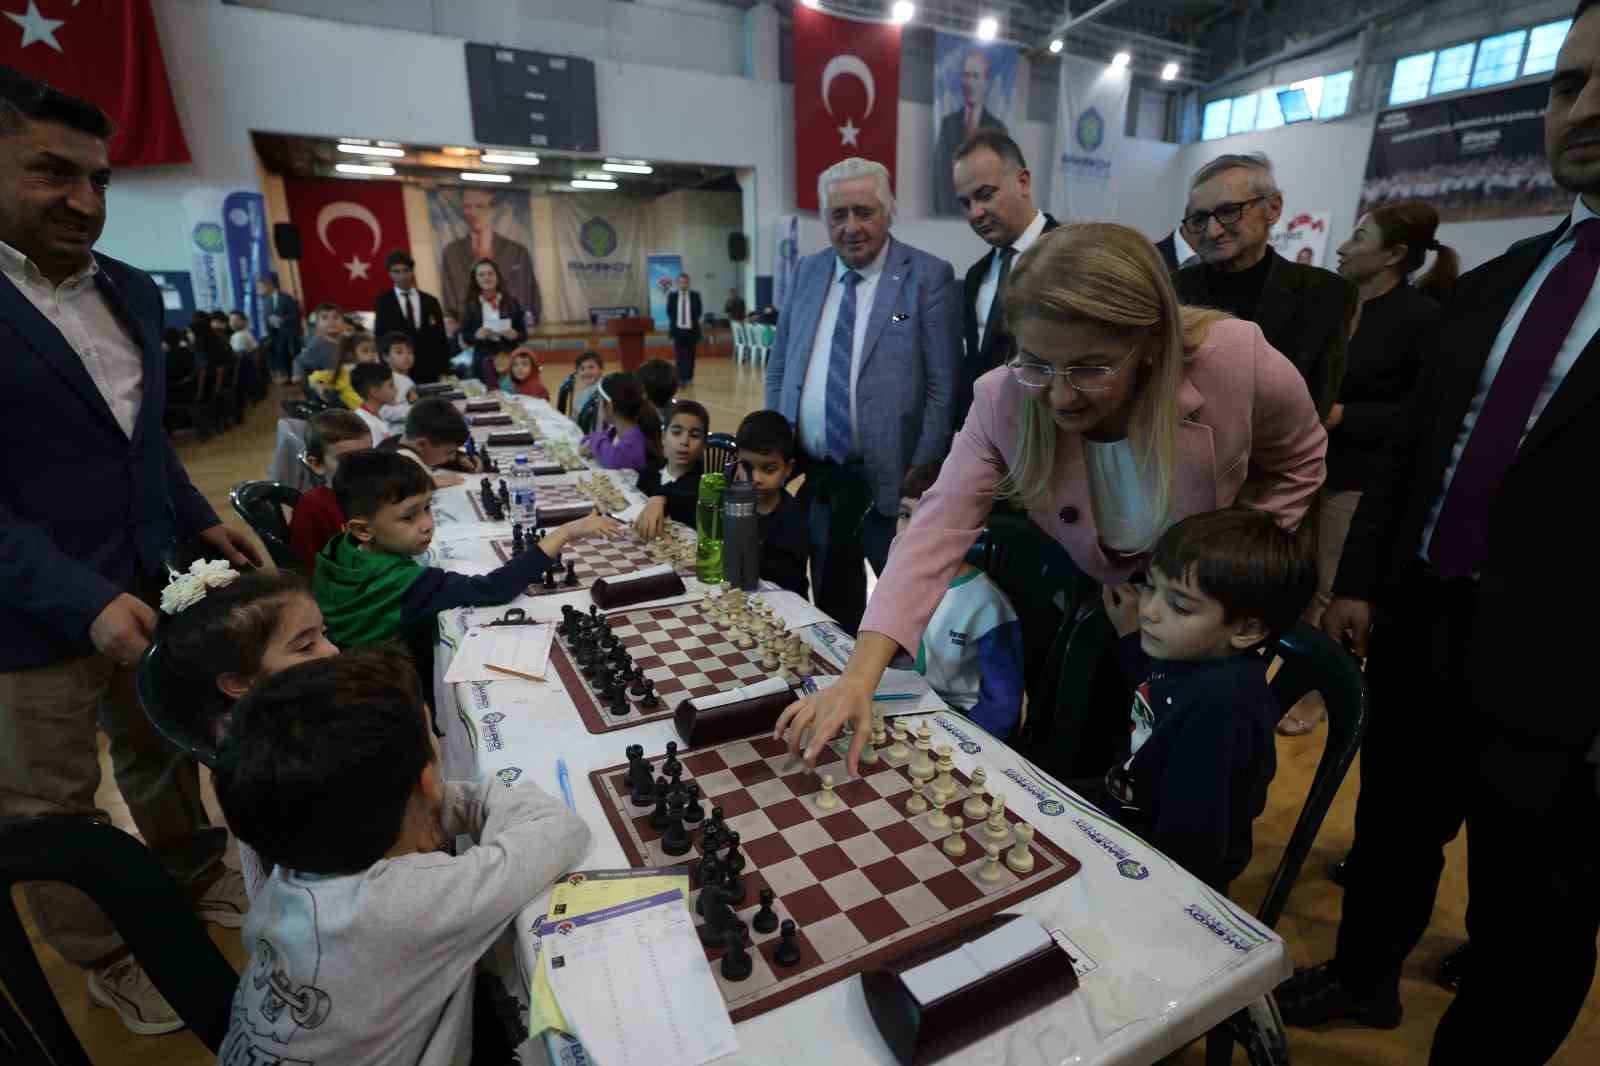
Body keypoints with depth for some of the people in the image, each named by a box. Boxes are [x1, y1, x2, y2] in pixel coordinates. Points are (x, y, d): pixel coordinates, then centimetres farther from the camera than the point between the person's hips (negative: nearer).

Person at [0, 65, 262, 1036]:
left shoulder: (132, 292, 6)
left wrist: (201, 521, 3)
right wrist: (83, 601, -25)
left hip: (146, 583, 6)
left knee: (164, 749, 22)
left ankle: (195, 879, 44)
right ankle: (111, 962, 33)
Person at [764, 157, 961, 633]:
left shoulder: (928, 276, -7)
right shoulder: (807, 272, 8)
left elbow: (943, 388, -10)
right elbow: (778, 369, 13)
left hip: (890, 481, -5)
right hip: (813, 477, 5)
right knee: (831, 606, 21)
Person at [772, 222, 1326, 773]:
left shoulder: (1241, 366, -32)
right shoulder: (1002, 400, -31)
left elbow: (1297, 465, -9)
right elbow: (937, 531, -34)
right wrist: (860, 676, -44)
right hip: (1090, 595, 1)